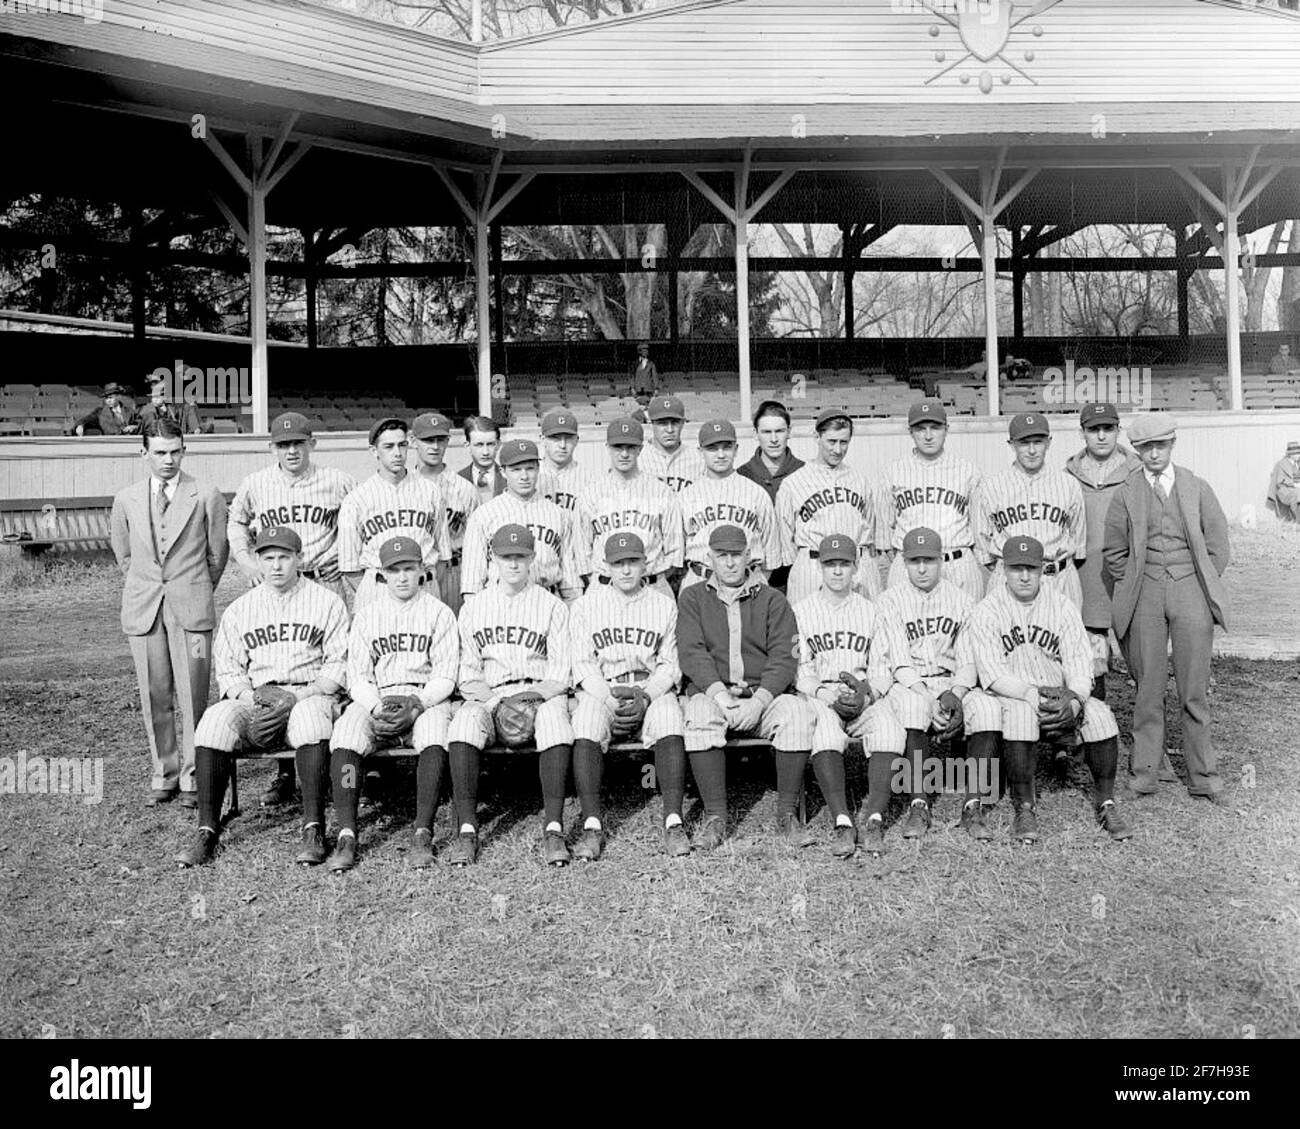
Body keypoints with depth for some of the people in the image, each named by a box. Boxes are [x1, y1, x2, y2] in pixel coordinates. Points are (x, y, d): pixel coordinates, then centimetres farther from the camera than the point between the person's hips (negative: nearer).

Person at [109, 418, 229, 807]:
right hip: (143, 610, 3)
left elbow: (217, 555, 8)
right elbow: (123, 554, 21)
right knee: (154, 697, 6)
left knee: (193, 696, -3)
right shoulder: (126, 500, 9)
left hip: (191, 608, -3)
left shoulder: (207, 497, 0)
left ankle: (192, 776, 7)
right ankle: (164, 772, 18)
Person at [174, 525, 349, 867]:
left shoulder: (327, 602, 8)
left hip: (311, 694, -3)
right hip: (255, 697, 3)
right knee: (215, 719, -27)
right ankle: (207, 830, -21)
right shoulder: (239, 609, 17)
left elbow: (338, 665, 3)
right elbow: (227, 669, 13)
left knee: (311, 716, -37)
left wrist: (302, 695, -13)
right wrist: (249, 697, -9)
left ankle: (313, 829, -33)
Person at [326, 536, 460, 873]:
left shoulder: (439, 613, 8)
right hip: (376, 699, 2)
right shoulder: (366, 615, 15)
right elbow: (357, 676, 8)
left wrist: (418, 703, -16)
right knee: (345, 735, -28)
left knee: (434, 737, -35)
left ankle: (422, 835, -32)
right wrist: (376, 707, -11)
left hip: (427, 699, -2)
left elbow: (445, 675, 2)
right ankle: (346, 835, -27)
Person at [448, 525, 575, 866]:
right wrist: (473, 688, -8)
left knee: (555, 718, -36)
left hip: (540, 692, -1)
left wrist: (541, 691, -13)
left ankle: (553, 829, -36)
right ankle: (467, 829, -29)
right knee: (464, 721, -31)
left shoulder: (552, 605, 13)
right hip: (489, 695, 2)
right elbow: (466, 669, 14)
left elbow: (562, 671, 6)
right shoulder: (473, 608, 18)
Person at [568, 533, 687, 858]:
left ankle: (673, 823, -32)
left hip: (652, 688, 0)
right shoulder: (586, 605, 10)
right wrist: (609, 697, -14)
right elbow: (583, 663, 3)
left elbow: (670, 664, 8)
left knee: (669, 718, -32)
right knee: (586, 721, -32)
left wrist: (647, 694, -11)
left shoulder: (665, 605, 12)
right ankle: (592, 826, -30)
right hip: (600, 689, 0)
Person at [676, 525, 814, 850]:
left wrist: (759, 701, -16)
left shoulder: (773, 601, 14)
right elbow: (691, 652, -1)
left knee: (796, 712, -30)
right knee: (699, 714, -34)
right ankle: (715, 816, -25)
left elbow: (784, 658, 1)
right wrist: (719, 692, -18)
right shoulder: (693, 598, 15)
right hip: (711, 692, 0)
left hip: (765, 694, 1)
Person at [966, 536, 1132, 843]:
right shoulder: (985, 612, -3)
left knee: (1099, 713, -25)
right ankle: (1024, 807, -23)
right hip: (1010, 696, -3)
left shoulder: (1063, 606, 5)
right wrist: (1035, 698, -28)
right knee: (1019, 713, -35)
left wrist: (1075, 700, -22)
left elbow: (1080, 664, -1)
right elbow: (993, 675, -13)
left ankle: (1105, 803, -12)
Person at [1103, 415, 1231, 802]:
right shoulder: (1125, 494, 5)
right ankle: (1145, 771, 13)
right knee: (1148, 687, 3)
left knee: (1194, 690, 2)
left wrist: (1205, 587, 5)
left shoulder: (1197, 488, 7)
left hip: (1190, 591, 0)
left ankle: (1203, 775, 13)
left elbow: (1217, 544, 10)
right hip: (1145, 597, 0)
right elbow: (1114, 551, 9)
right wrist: (1130, 591, 4)